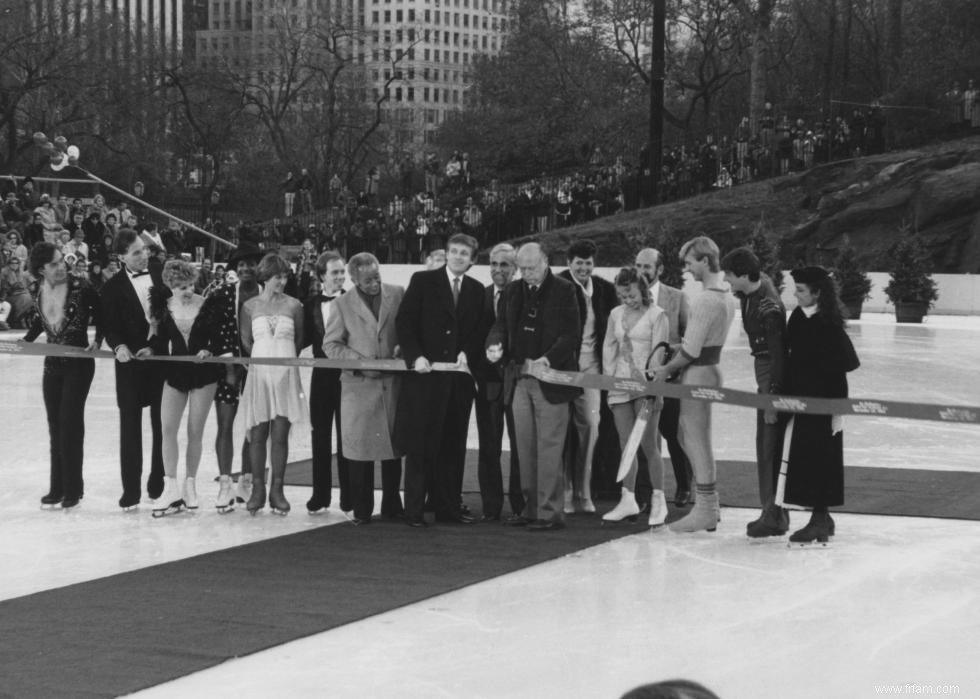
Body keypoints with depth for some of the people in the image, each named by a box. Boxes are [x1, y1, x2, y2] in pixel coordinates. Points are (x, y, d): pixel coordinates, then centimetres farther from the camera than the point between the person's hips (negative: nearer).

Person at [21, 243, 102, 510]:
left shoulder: (80, 288, -15)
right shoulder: (38, 291, -1)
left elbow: (101, 316, -3)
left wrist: (97, 341, -15)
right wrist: (26, 340, 1)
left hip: (78, 364, -5)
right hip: (52, 365, 5)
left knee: (70, 421, -8)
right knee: (56, 425, 10)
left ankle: (72, 489, 1)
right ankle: (58, 488, 18)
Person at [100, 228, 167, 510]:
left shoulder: (161, 277, 3)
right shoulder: (113, 288, 0)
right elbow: (110, 326, -5)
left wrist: (154, 347, -9)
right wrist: (119, 346, -24)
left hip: (161, 358, 1)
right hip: (130, 363, -1)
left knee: (161, 425, 5)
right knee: (130, 427, 1)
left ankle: (157, 483, 19)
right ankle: (131, 490, 5)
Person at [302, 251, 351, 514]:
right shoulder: (311, 304, 6)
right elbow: (306, 339, 9)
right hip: (322, 374, 3)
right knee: (320, 436, 8)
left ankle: (348, 497, 8)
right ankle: (320, 495, 16)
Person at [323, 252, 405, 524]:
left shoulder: (398, 295, 5)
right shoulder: (342, 305, 2)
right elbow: (330, 345, 3)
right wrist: (360, 361, -10)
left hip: (393, 382, 1)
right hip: (359, 385, -1)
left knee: (393, 444, 6)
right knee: (360, 448, -1)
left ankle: (392, 506, 16)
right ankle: (361, 510, 7)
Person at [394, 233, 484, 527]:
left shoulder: (476, 290, 13)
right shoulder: (422, 281, 2)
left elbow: (480, 330, 14)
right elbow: (404, 321, -3)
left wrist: (466, 352, -5)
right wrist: (415, 356, -13)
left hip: (458, 377, 4)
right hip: (425, 373, -4)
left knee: (454, 444, 5)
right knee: (420, 444, -3)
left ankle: (449, 506, 11)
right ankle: (414, 509, 2)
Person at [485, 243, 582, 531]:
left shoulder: (564, 290, -4)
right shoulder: (513, 292, 12)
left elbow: (572, 334, -9)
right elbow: (501, 324, 15)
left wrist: (549, 358, -23)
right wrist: (495, 344, -8)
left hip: (551, 380, -6)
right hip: (519, 379, 6)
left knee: (548, 447, -5)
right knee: (525, 447, 9)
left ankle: (550, 512, -2)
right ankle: (531, 508, 15)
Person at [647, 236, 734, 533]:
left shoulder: (706, 300, -20)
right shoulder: (725, 295, 11)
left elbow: (691, 349, -20)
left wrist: (667, 369, -6)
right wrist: (673, 364, 12)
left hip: (697, 373, -10)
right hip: (711, 367, 10)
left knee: (698, 444, -2)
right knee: (689, 439, 18)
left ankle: (705, 512, 4)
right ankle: (710, 505, 23)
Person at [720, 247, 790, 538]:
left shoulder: (768, 308, -25)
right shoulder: (755, 288, 1)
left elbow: (778, 354, -25)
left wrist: (772, 397, -24)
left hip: (774, 374, -10)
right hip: (763, 366, 10)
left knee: (771, 448, -5)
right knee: (765, 446, 14)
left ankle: (775, 517, 0)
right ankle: (773, 512, 22)